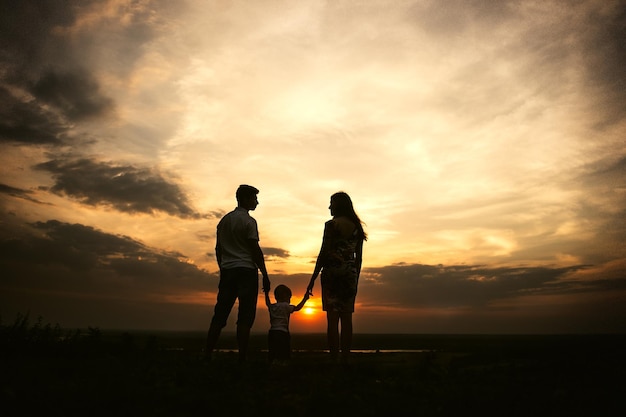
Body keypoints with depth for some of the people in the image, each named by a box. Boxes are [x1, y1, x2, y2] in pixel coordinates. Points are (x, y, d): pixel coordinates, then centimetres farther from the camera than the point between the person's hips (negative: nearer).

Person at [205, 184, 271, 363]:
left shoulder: (224, 220, 16)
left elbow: (218, 249, 17)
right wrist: (265, 275, -7)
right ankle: (242, 358, -4)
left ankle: (207, 355, 11)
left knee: (219, 315, 9)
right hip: (246, 270, -6)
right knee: (245, 318, -4)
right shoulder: (248, 221, -6)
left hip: (226, 271, 7)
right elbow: (255, 250, -10)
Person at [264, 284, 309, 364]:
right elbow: (297, 308, 4)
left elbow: (268, 303, 36)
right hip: (282, 332, -7)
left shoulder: (272, 306, 13)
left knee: (273, 356, 9)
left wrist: (266, 294, 49)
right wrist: (304, 299, 15)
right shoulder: (286, 306, -5)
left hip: (272, 332, 7)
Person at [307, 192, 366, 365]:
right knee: (346, 318, 7)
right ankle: (345, 360, 12)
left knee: (332, 317, -3)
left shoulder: (331, 224, -5)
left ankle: (334, 361, -2)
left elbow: (324, 253, -10)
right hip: (351, 274, 5)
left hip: (332, 272, -5)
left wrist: (313, 278, -6)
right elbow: (359, 257, 13)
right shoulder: (357, 226, 12)